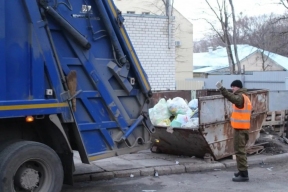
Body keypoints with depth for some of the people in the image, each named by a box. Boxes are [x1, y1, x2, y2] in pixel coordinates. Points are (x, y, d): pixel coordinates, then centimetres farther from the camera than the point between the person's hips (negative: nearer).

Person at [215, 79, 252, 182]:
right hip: (243, 127, 11)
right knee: (241, 150, 18)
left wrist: (221, 89, -46)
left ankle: (244, 174, -9)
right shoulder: (245, 97, 18)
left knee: (239, 151, -9)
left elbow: (232, 98, -37)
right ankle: (242, 171, 27)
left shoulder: (241, 97, -15)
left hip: (240, 128, -11)